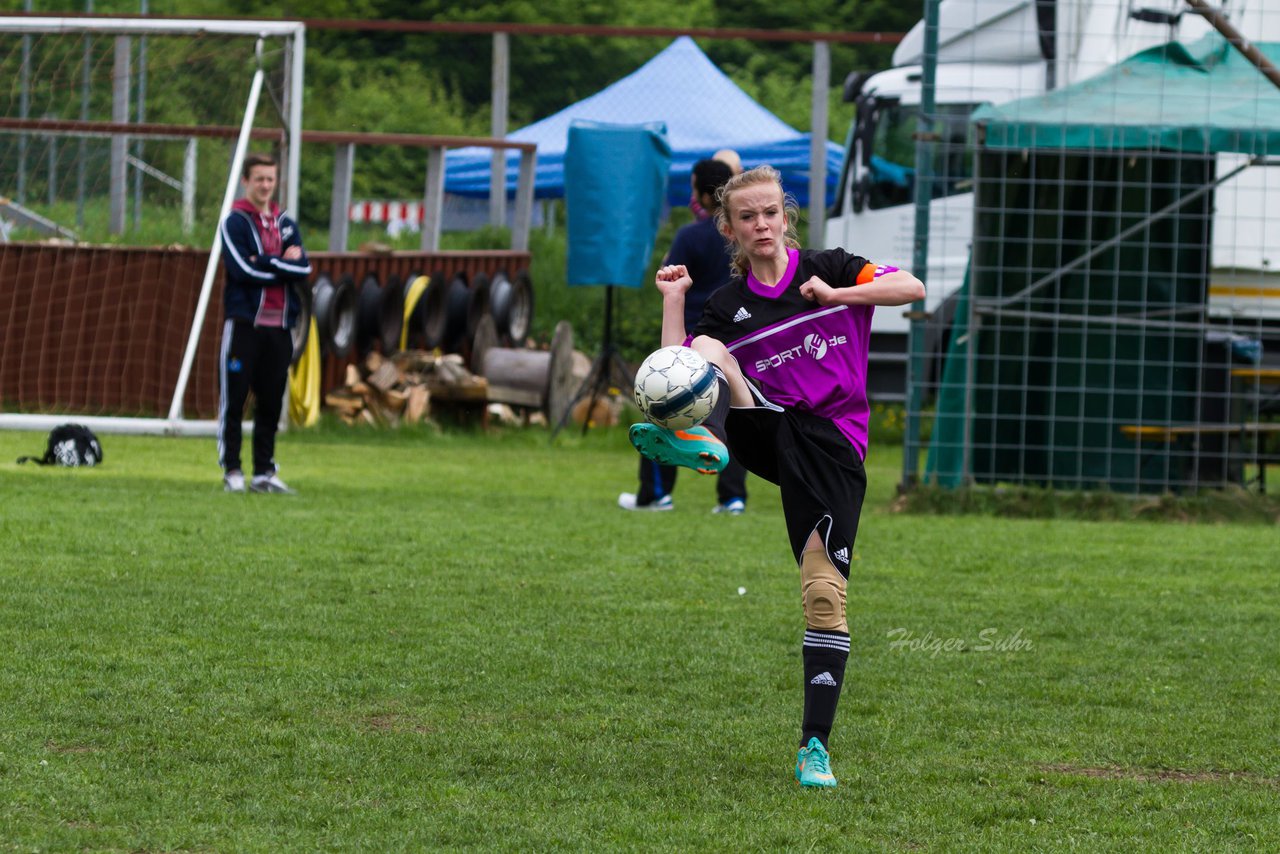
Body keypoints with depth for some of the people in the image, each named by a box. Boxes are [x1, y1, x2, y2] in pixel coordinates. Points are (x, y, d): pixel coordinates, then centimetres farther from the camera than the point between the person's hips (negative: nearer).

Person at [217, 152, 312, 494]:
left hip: (279, 325, 5)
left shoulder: (285, 224, 15)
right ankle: (231, 470, 0)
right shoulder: (235, 222, -1)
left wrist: (265, 263, -11)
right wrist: (283, 265, -5)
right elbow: (243, 269, -14)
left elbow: (304, 269, 1)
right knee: (233, 399, -4)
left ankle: (264, 471, 11)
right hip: (244, 322, -5)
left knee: (271, 402, 6)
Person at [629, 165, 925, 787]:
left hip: (832, 447, -2)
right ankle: (701, 441, -57)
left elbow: (913, 288, -5)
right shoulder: (727, 305, 10)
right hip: (766, 433, 2)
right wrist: (673, 301, -2)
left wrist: (835, 294, -14)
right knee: (709, 346, -24)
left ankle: (815, 747, -7)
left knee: (824, 594, -12)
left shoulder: (828, 269, 6)